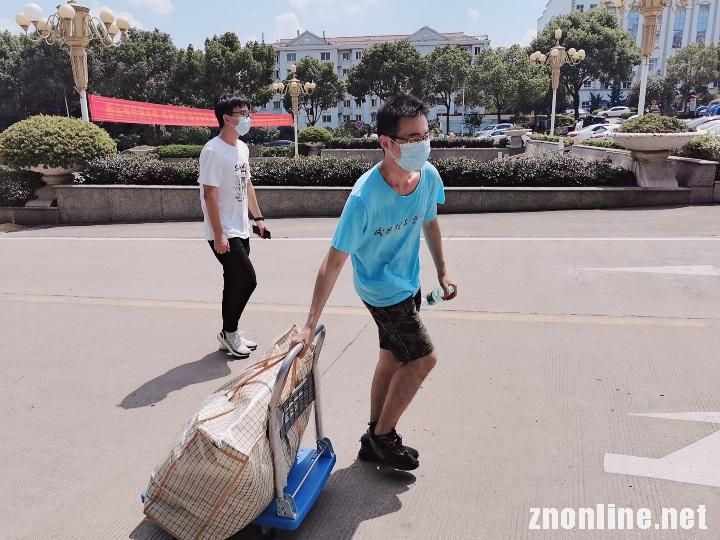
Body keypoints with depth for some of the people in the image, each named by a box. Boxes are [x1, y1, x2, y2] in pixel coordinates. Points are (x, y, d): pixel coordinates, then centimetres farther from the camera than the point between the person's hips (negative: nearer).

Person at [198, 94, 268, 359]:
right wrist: (219, 234, -21)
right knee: (247, 280, -8)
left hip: (241, 230, 8)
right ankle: (229, 332, 11)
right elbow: (210, 194, -19)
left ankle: (230, 335, 26)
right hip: (224, 233, -8)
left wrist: (258, 217, 18)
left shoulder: (242, 147, 10)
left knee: (235, 283, 13)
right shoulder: (213, 151, -16)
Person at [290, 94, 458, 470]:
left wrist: (442, 271, 12)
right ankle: (383, 435, 19)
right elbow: (334, 262, -28)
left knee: (393, 358, 15)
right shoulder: (364, 197, -32)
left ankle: (375, 439, 34)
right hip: (381, 291, -7)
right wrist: (311, 325, -27)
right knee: (424, 358, -3)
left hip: (408, 283, 7)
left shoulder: (429, 177, -13)